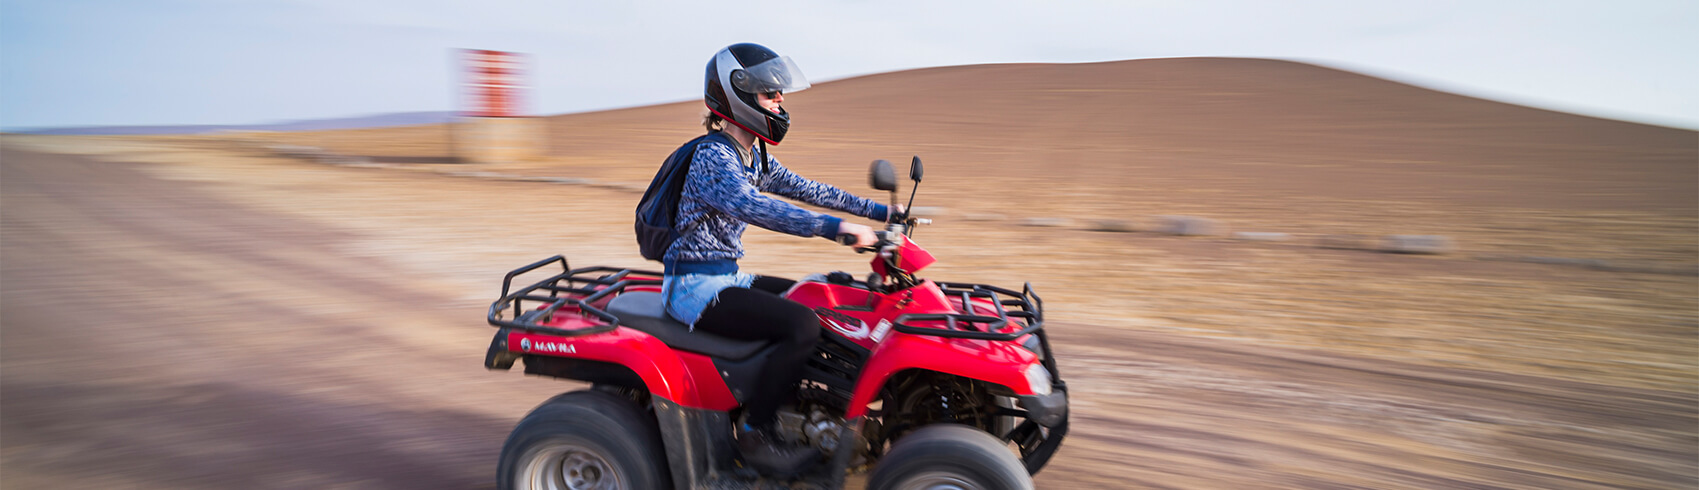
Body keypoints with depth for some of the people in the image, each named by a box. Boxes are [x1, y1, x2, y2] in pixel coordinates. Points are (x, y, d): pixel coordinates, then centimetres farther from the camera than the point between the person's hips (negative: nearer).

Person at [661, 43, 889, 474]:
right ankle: (755, 433, -12)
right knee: (802, 325, -24)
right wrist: (835, 227, -43)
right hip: (695, 286, -10)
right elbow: (753, 207, -36)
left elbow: (805, 189, 14)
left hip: (726, 278, 10)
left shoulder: (754, 158, 11)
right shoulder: (712, 156, -18)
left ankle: (791, 402, 15)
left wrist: (878, 211, 8)